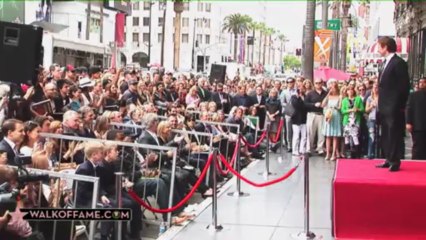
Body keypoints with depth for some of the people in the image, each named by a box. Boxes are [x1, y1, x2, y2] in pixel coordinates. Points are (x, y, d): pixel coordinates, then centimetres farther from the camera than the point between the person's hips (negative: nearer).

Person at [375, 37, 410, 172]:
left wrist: (400, 106, -15)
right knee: (386, 136, 13)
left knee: (395, 135, -4)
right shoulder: (387, 63, 17)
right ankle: (389, 160, 20)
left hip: (394, 108, -9)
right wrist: (381, 105, 12)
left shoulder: (399, 63, -11)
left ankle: (395, 162, 1)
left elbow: (404, 86, -14)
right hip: (385, 108, 9)